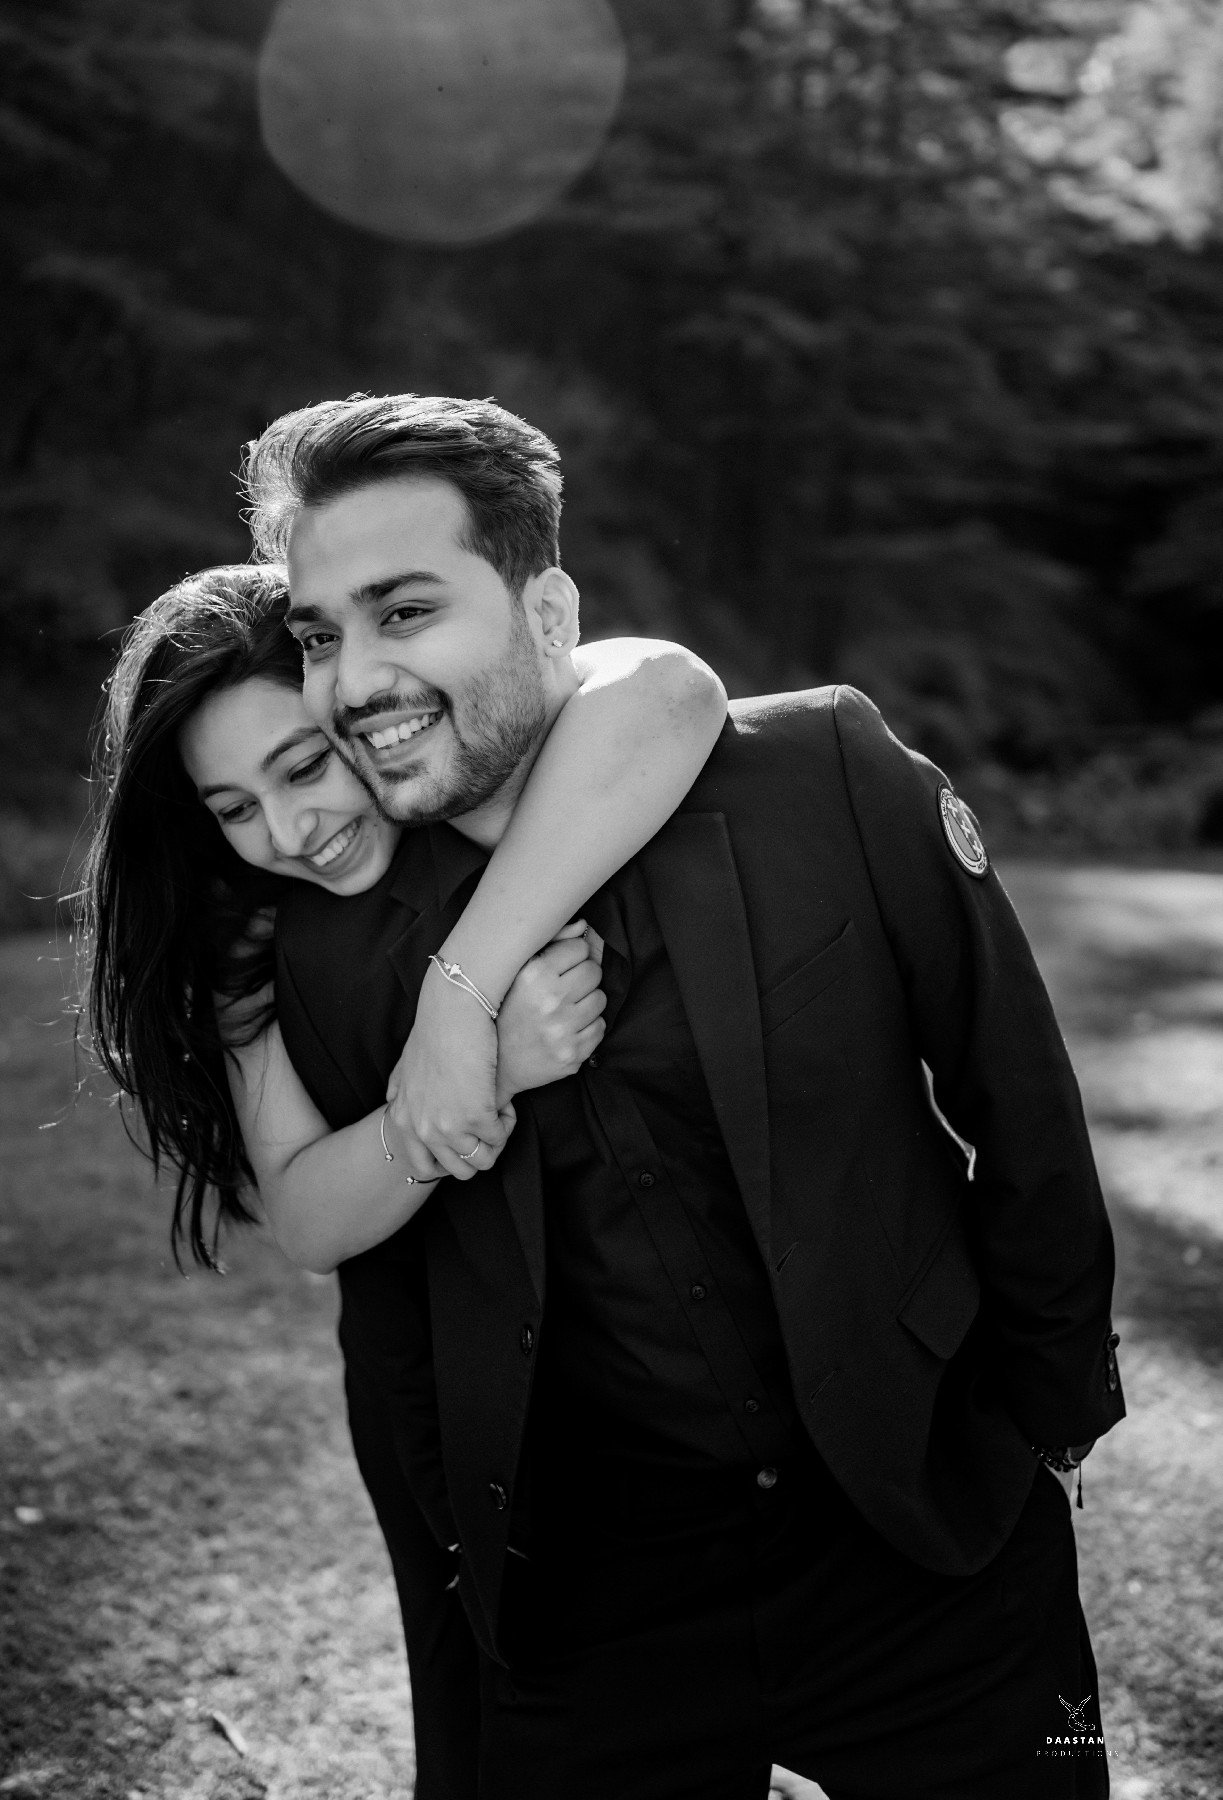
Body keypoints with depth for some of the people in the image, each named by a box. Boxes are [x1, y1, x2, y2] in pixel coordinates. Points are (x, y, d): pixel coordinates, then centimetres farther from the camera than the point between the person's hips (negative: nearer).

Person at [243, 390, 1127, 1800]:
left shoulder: (829, 777, -14)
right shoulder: (332, 953, -7)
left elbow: (1022, 1106, -4)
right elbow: (385, 1316, 5)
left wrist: (1050, 1407, 5)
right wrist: (456, 1603, 8)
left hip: (930, 1540, -1)